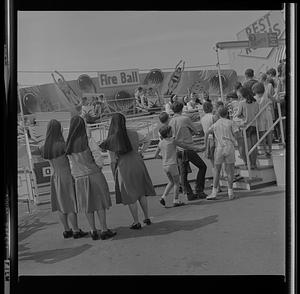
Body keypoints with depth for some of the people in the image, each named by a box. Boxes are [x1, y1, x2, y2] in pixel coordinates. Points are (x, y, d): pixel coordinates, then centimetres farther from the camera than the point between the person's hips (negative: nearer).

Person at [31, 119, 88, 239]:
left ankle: (67, 230, 22)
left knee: (61, 206, 13)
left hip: (55, 177, 7)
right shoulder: (61, 145, -19)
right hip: (67, 176, -7)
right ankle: (76, 231, 9)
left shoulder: (45, 147, 1)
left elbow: (33, 152, 17)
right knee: (71, 205, 1)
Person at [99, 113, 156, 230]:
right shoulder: (133, 133, -1)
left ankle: (136, 222, 13)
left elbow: (113, 159, -8)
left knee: (130, 196, 7)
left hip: (124, 168, -4)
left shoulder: (111, 139, -12)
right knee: (141, 193, 17)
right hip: (137, 165, 4)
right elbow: (147, 141, 11)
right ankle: (147, 218, 25)